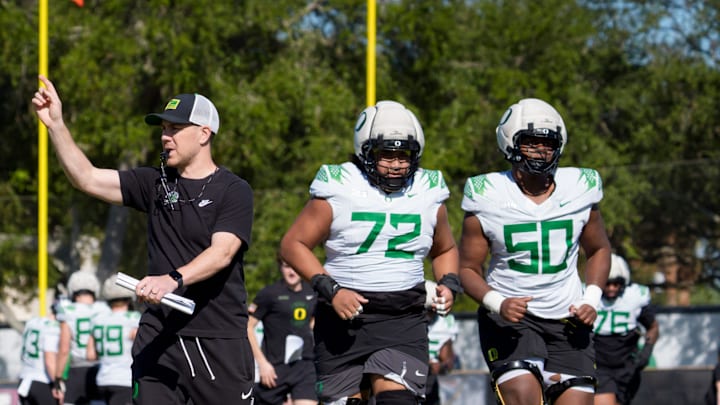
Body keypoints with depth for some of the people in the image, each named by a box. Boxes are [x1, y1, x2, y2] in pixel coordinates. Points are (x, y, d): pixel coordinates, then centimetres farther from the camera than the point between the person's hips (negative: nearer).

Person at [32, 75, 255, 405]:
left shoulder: (234, 191, -3)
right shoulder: (155, 183, 13)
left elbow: (222, 252, -17)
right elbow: (87, 178, 8)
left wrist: (174, 279, -33)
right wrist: (56, 125, -2)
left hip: (219, 340, -4)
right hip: (158, 337, 4)